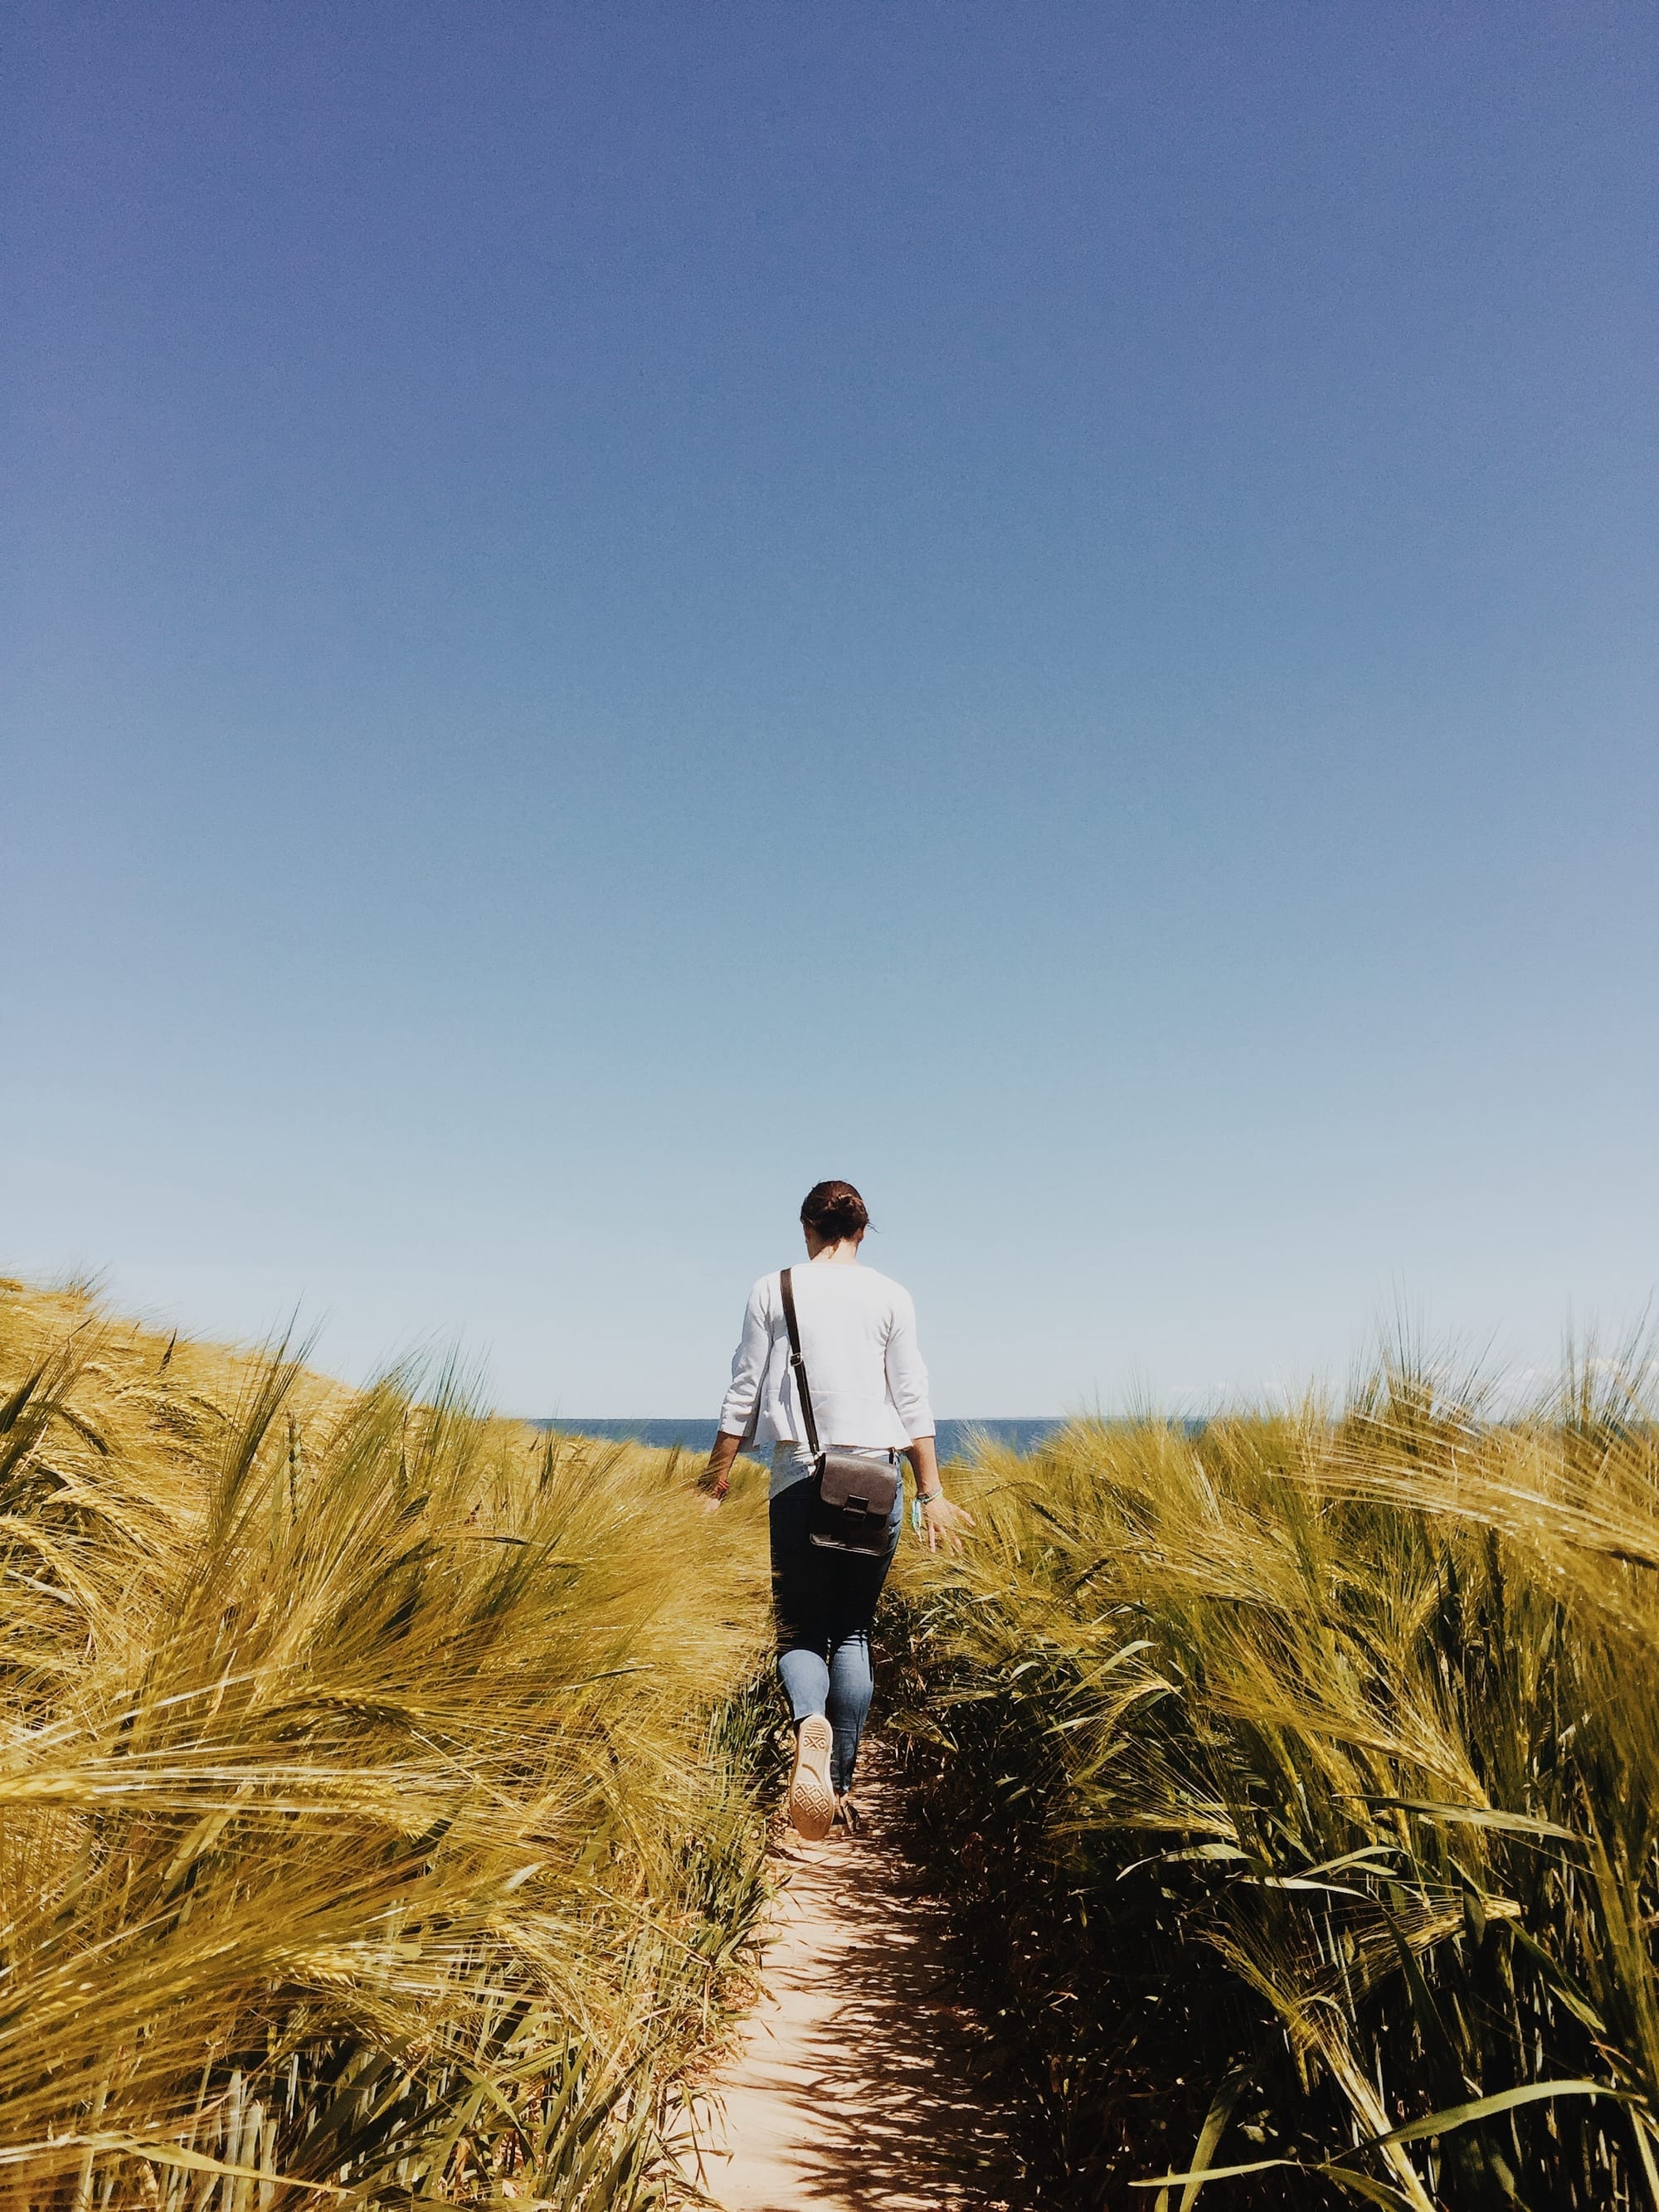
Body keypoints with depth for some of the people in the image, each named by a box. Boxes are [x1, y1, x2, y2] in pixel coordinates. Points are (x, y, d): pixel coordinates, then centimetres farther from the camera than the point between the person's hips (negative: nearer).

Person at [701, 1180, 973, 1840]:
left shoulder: (772, 1292, 2)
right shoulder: (891, 1297, 3)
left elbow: (743, 1394, 1)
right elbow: (913, 1402, 2)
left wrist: (716, 1477, 9)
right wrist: (932, 1494, 7)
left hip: (798, 1479, -1)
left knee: (800, 1629, 8)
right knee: (854, 1631, 13)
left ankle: (809, 1722, -22)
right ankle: (840, 1784, 12)